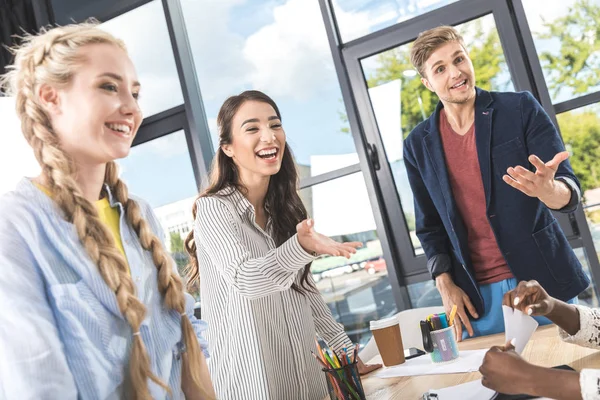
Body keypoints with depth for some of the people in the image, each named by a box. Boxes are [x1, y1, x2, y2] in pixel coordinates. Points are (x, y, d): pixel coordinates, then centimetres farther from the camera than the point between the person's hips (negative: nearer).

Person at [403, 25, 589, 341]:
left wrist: (548, 189, -32)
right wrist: (444, 283, -1)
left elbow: (570, 191, -10)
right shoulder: (418, 145, 2)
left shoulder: (521, 109, -4)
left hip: (544, 280, -1)